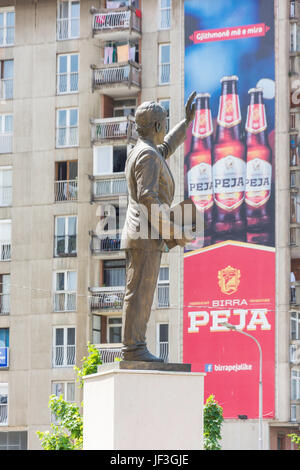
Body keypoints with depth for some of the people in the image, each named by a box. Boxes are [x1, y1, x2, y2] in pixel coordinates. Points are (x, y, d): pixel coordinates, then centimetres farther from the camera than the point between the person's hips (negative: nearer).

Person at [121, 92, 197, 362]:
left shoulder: (139, 152, 21)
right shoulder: (148, 155, -11)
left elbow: (166, 149, 44)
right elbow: (148, 198, -21)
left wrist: (187, 121, 48)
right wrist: (175, 230, -18)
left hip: (137, 238, 10)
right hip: (146, 235, -10)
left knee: (140, 294, 8)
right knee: (139, 292, -12)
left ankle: (135, 348, 7)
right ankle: (133, 348, -14)